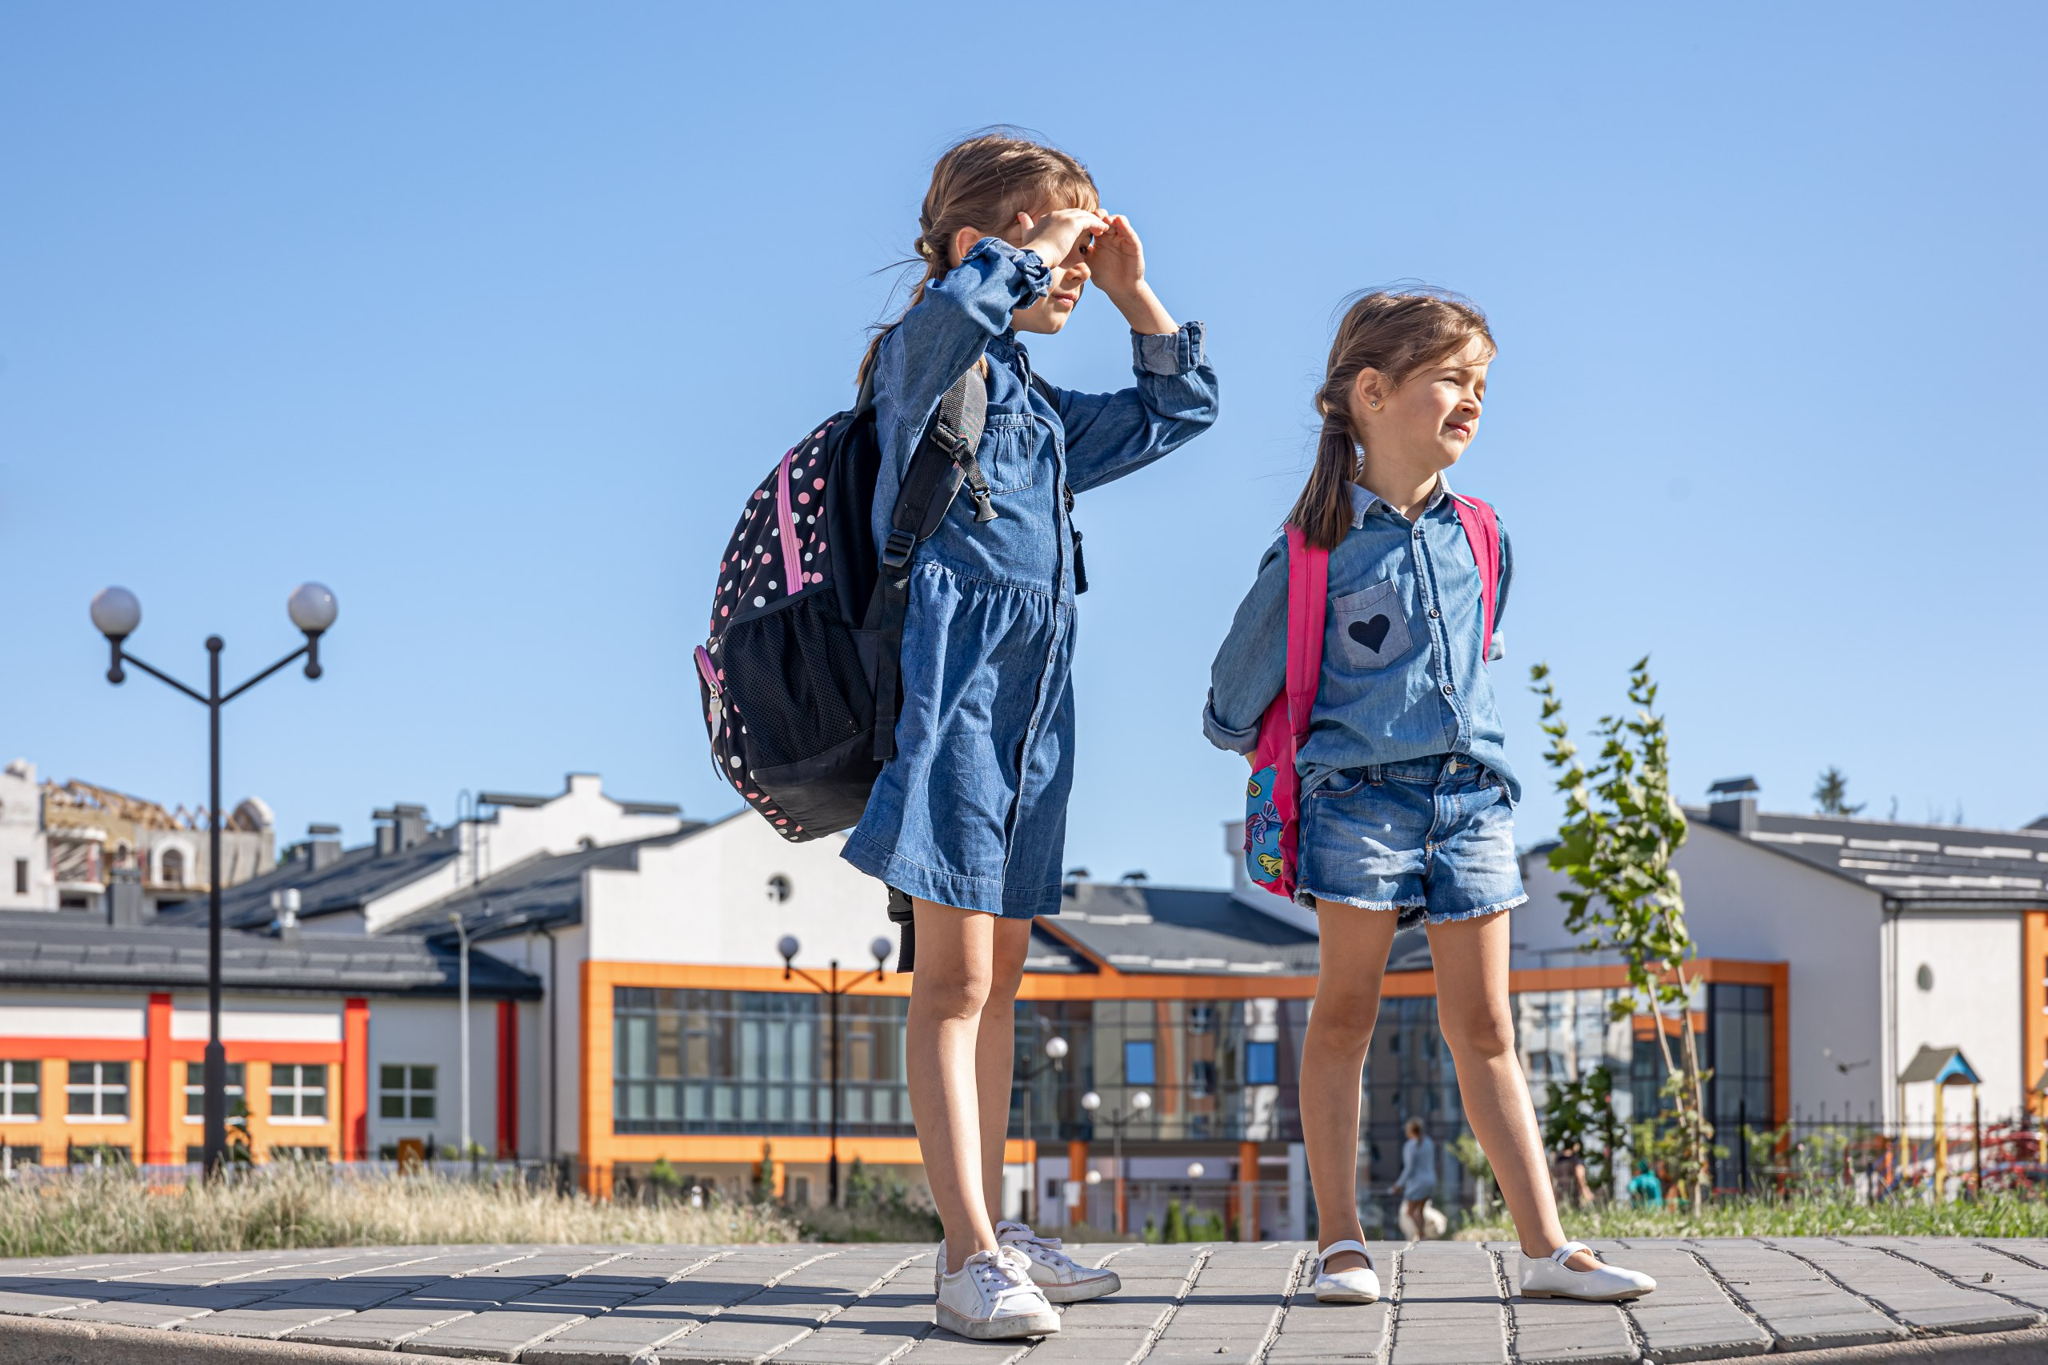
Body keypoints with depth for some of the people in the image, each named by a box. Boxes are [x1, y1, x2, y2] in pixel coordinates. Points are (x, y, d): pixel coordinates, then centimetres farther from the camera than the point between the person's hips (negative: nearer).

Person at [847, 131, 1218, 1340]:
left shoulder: (1049, 412, 21)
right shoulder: (926, 361, -4)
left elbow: (1183, 406, 33)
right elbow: (954, 309, -29)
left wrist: (1132, 292, 22)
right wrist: (1029, 250, -11)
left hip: (1033, 697, 9)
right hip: (955, 680, -9)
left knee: (997, 975, 13)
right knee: (954, 977, -10)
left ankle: (991, 1230, 19)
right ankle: (971, 1255, -13)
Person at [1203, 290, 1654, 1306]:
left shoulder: (1479, 540, 8)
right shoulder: (1319, 543, -7)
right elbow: (1242, 684, 4)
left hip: (1468, 794, 4)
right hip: (1358, 795, -4)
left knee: (1484, 1028, 5)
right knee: (1344, 1013, 2)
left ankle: (1546, 1247, 2)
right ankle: (1342, 1240, 7)